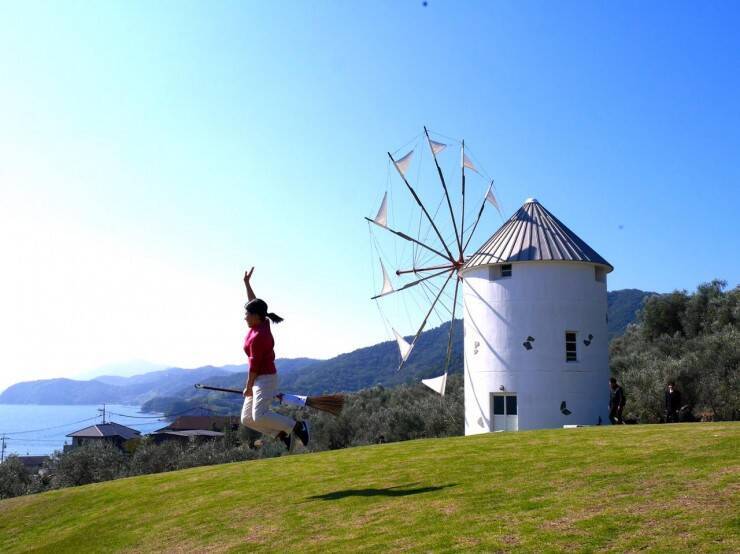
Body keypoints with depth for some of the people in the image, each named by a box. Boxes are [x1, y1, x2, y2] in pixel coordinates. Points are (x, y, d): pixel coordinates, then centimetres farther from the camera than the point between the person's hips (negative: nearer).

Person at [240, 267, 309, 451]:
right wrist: (247, 283, 20)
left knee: (259, 417, -22)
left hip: (264, 379, -10)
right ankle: (283, 433, 8)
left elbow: (254, 366, -17)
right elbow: (253, 303, 20)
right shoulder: (263, 323, 4)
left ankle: (296, 426, -10)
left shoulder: (257, 337, -21)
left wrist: (248, 387, -8)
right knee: (247, 419, 9)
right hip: (261, 379, 10)